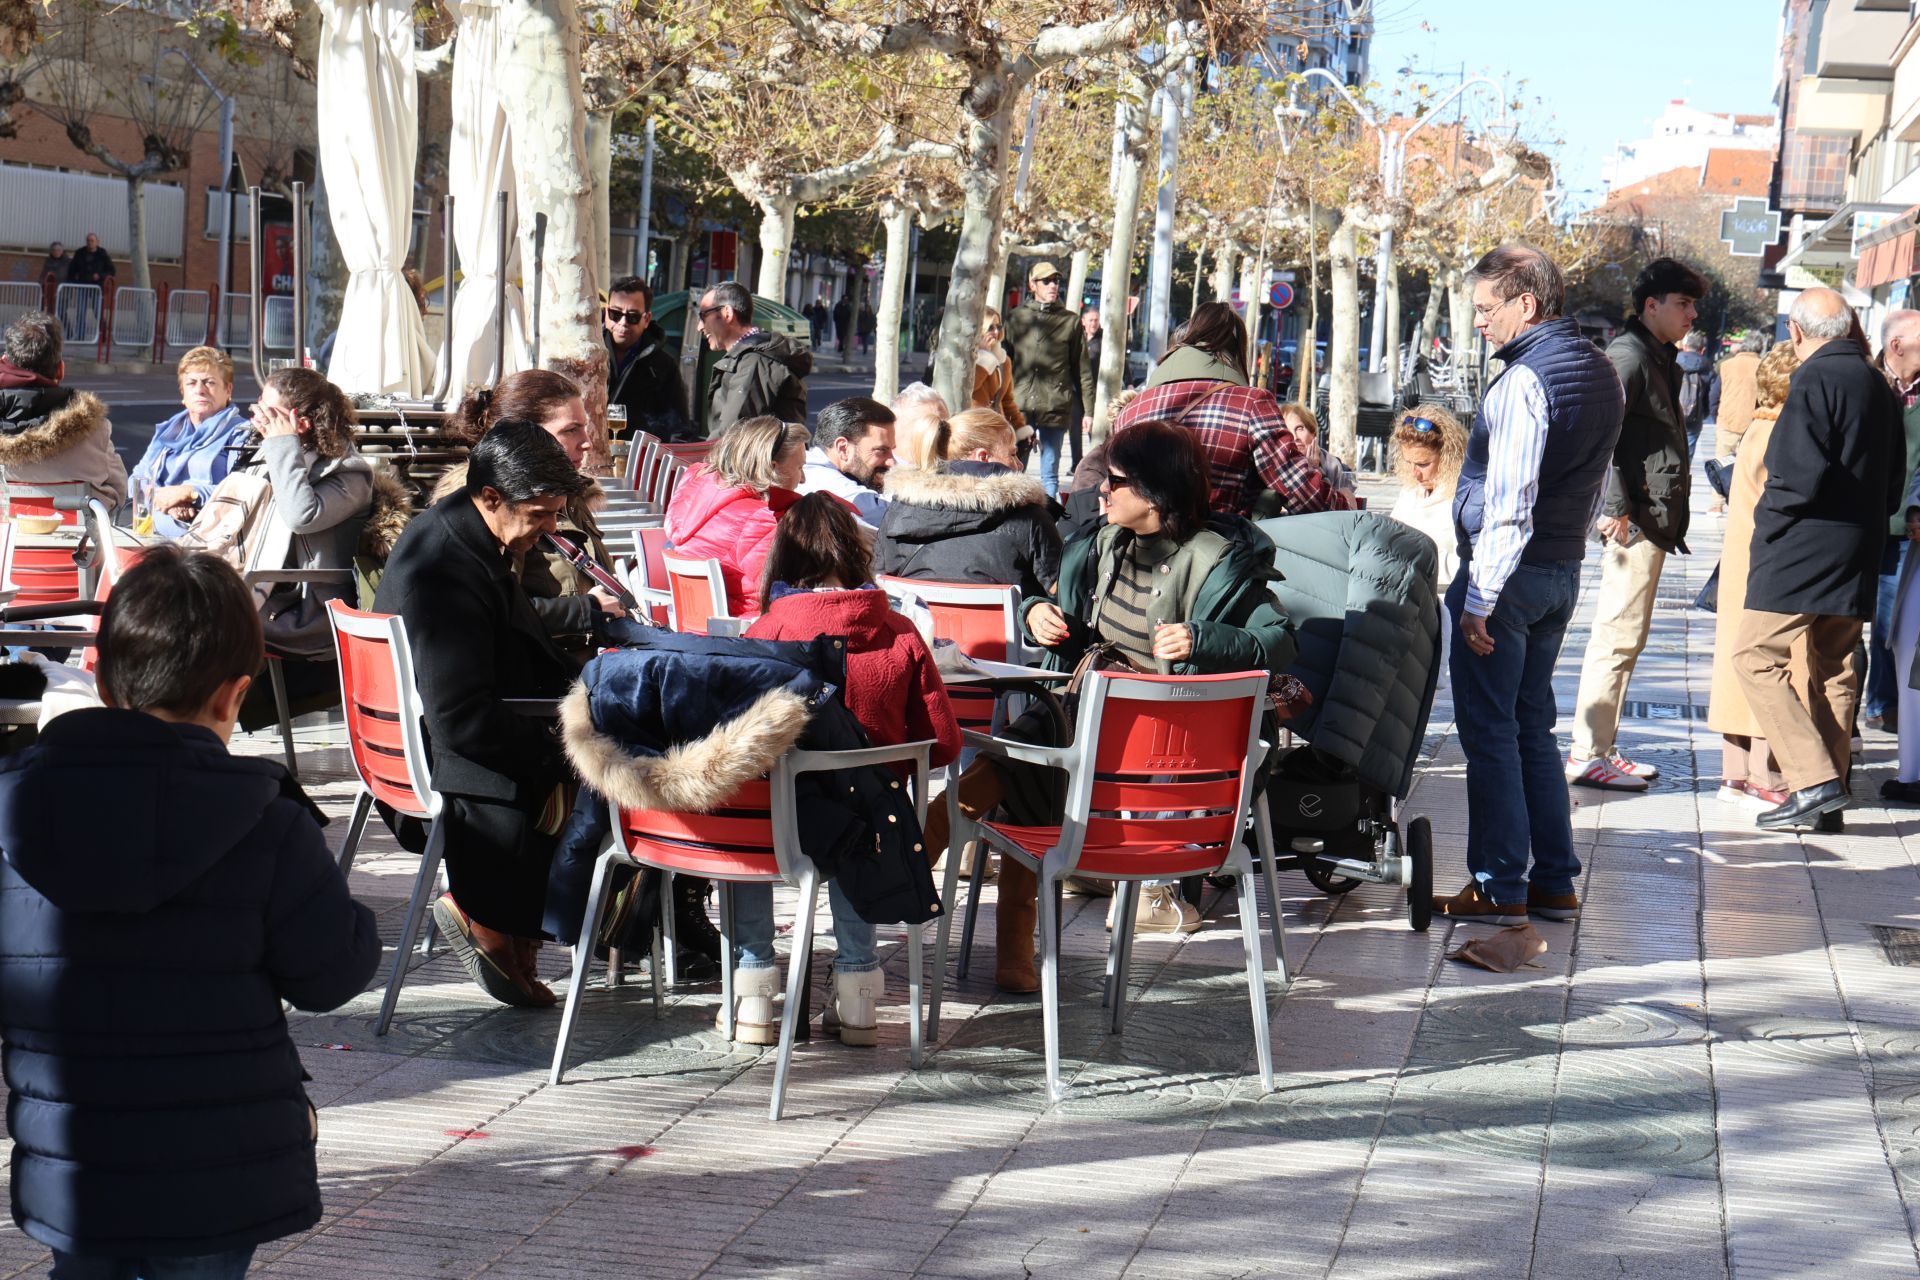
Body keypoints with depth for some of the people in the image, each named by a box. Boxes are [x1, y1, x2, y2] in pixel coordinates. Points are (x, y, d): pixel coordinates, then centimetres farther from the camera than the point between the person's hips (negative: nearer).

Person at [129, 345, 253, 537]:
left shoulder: (243, 435, 7)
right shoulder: (167, 431, 27)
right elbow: (138, 480, 18)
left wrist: (190, 492, -15)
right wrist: (167, 500, -4)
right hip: (155, 534, 6)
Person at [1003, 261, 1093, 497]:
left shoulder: (1071, 321, 8)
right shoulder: (1016, 318, 11)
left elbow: (1082, 369, 8)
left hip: (1056, 408, -1)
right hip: (1019, 407, 1)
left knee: (1049, 474, 2)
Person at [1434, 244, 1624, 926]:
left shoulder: (1524, 381, -19)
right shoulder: (1601, 374, 11)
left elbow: (1508, 503, -23)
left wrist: (1479, 600, -22)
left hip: (1510, 572, -9)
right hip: (1563, 573, 9)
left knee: (1488, 729, -2)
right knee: (1533, 726, 16)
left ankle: (1499, 888, 1)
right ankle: (1555, 882, 18)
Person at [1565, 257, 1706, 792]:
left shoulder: (1659, 358, 19)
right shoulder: (1628, 356, -12)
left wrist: (1669, 520, 20)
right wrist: (1616, 507, -24)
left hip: (1652, 521, 10)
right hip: (1633, 522, -10)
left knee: (1624, 637, 14)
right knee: (1618, 636, -9)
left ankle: (1603, 746, 21)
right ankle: (1587, 756, -6)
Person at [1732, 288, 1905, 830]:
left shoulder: (1815, 380, -13)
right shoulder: (1878, 384, 14)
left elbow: (1802, 475, -22)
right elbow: (1894, 482, 18)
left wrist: (1766, 512, -5)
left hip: (1805, 550, -9)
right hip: (1859, 558, 9)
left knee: (1756, 655, -6)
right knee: (1833, 669, 13)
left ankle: (1815, 781, -15)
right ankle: (1830, 790, 14)